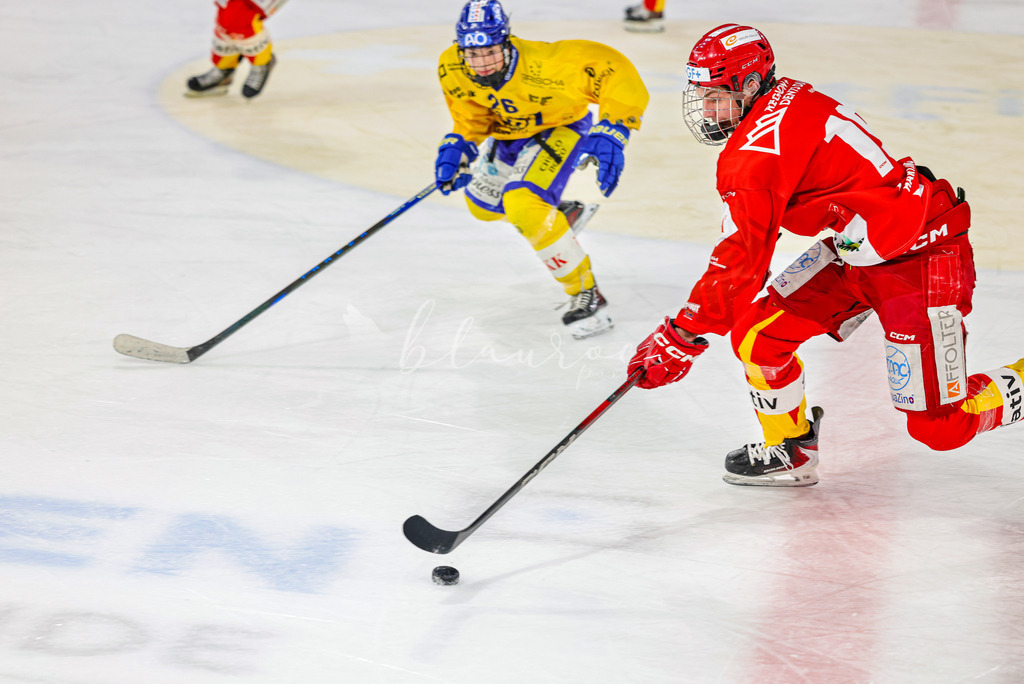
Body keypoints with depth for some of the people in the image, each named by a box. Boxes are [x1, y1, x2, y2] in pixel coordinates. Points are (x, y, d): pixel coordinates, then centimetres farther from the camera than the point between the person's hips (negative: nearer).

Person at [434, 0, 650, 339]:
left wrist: (610, 134, -43)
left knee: (522, 205, -28)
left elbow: (613, 70, -38)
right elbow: (472, 119, -5)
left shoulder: (540, 65, -41)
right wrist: (457, 147, -22)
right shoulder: (452, 69, -23)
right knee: (482, 204, 22)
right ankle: (563, 213, 46)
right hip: (509, 132, 7)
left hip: (562, 127, -7)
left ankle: (586, 294, -14)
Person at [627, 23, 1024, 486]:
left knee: (940, 427, -3)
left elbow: (741, 260, -28)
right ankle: (791, 453, 19)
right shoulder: (788, 99, 4)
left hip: (922, 263, -10)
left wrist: (681, 338, -23)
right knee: (756, 333, 2)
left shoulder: (756, 150, -24)